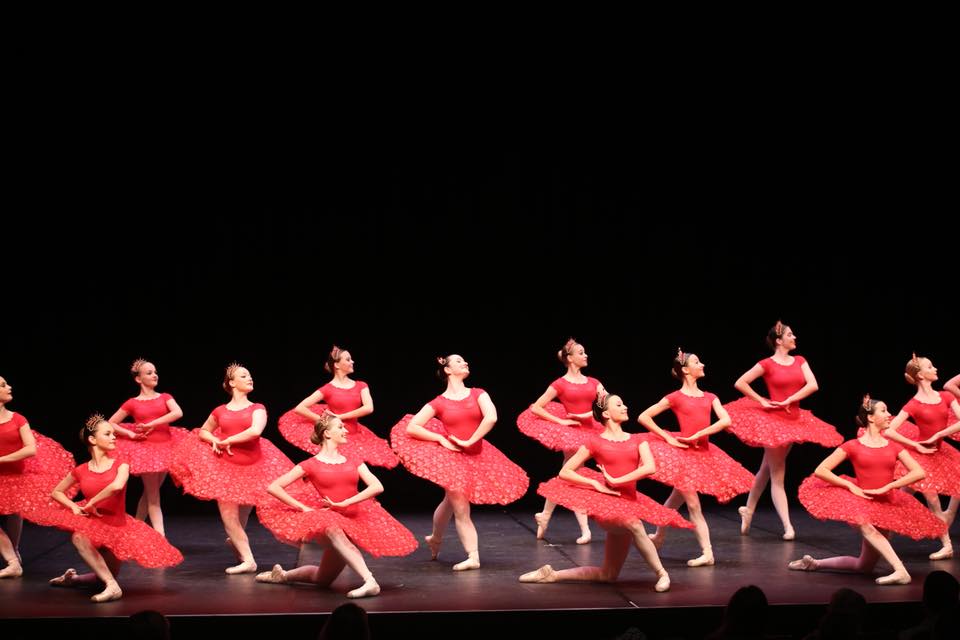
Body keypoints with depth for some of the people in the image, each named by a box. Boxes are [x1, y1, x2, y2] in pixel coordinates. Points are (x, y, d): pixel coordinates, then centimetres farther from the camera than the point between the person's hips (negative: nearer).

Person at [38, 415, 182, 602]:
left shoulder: (120, 465, -8)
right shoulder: (81, 471, -2)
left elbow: (117, 486, -31)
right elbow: (56, 492, 11)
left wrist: (91, 503, -24)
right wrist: (74, 506, -8)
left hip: (117, 524, 0)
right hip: (93, 523, 0)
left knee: (109, 576, 4)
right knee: (79, 537, -34)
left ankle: (74, 578, 32)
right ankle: (112, 587, -28)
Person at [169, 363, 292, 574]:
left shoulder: (257, 409, 1)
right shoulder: (220, 412, 6)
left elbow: (255, 431, -19)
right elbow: (203, 431, 21)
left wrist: (227, 440, -14)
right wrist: (215, 441, -1)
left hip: (253, 467, -1)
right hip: (226, 466, 1)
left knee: (244, 513, 9)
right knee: (228, 516, -3)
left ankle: (237, 541, 37)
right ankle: (248, 560, 1)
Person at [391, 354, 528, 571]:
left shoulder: (478, 394, 1)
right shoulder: (438, 403, -3)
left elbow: (491, 417, -16)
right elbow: (411, 428, -6)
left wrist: (470, 441, -18)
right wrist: (441, 439, -14)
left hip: (477, 455, 2)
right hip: (452, 456, -2)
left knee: (451, 502, 15)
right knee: (461, 510, -5)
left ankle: (435, 540, 37)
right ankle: (473, 556, -1)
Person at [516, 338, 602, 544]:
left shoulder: (593, 382, 9)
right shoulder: (560, 384, -3)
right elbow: (536, 408, -6)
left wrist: (590, 414, -12)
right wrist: (560, 421, -12)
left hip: (588, 431, 5)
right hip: (571, 431, -5)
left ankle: (544, 516, 20)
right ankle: (585, 530, -2)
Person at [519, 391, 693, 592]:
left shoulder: (636, 440, 11)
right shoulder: (595, 443, 2)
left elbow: (650, 468, -8)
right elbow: (564, 472, 0)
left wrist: (616, 481, -15)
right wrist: (597, 485, -12)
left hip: (629, 503, 5)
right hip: (607, 502, -5)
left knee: (608, 576, 5)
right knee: (634, 525, -38)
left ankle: (552, 574, 18)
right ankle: (661, 573, -23)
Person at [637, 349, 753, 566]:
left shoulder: (709, 397, 10)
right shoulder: (675, 398, -2)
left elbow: (726, 420, -5)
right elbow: (643, 417, -2)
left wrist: (696, 435, -14)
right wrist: (668, 438, -8)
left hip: (703, 452, 5)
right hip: (683, 451, -5)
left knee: (677, 498, 14)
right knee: (693, 505, -6)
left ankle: (659, 537, 32)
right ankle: (707, 553, -5)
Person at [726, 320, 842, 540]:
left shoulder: (799, 361, 6)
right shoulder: (767, 364, -7)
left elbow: (812, 385, -6)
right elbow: (740, 383, -6)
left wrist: (789, 400, -13)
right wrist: (762, 401, -8)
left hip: (793, 419, 5)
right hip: (773, 418, -5)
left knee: (767, 469, 15)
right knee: (777, 476, -2)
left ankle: (748, 511, 30)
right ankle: (788, 526, -4)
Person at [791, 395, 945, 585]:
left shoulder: (893, 446, 8)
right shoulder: (853, 446, 1)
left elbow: (919, 473, -3)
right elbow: (820, 471, -2)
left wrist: (886, 488, -13)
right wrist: (851, 486, -13)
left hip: (887, 504, 4)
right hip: (863, 502, -4)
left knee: (864, 567, 3)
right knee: (865, 525, -41)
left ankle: (814, 563, 22)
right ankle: (900, 571, -44)